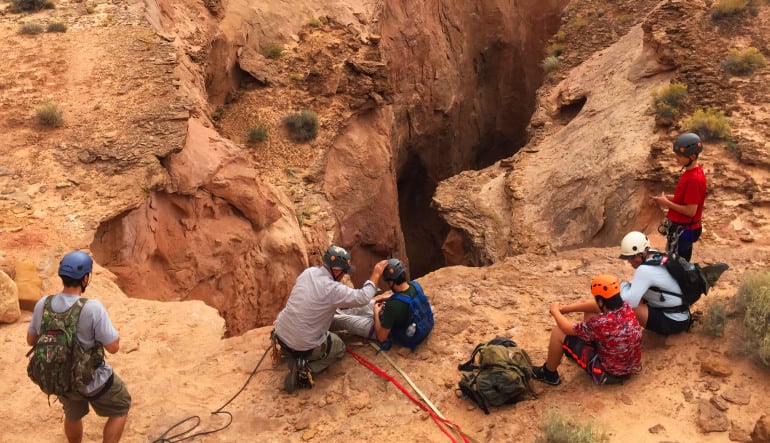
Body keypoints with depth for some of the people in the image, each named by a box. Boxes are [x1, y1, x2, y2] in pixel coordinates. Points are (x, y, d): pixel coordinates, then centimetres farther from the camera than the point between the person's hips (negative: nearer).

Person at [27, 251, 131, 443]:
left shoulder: (42, 304, -13)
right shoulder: (93, 308, -29)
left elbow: (31, 340, 3)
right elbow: (113, 347, -22)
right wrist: (104, 323, -8)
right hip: (93, 379, -5)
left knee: (73, 415, 33)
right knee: (120, 408, 21)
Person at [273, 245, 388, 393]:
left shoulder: (308, 272, -4)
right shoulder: (333, 289, -24)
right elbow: (363, 298, -15)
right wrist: (375, 275, -4)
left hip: (281, 334, 7)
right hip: (304, 346, -7)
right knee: (339, 348, 22)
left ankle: (291, 354, 14)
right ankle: (306, 370, 0)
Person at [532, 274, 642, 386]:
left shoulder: (602, 323, -34)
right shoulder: (625, 307, -13)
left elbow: (568, 329, -16)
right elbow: (595, 306, 6)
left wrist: (555, 311, 3)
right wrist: (564, 308, 7)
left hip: (609, 373, -7)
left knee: (558, 332, -5)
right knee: (590, 313, 15)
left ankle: (549, 374, 17)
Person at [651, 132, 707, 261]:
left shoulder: (694, 179, -24)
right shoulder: (689, 172, 6)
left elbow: (691, 211, -24)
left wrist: (667, 203, -18)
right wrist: (668, 197, 4)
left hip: (683, 231, -9)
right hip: (681, 228, 9)